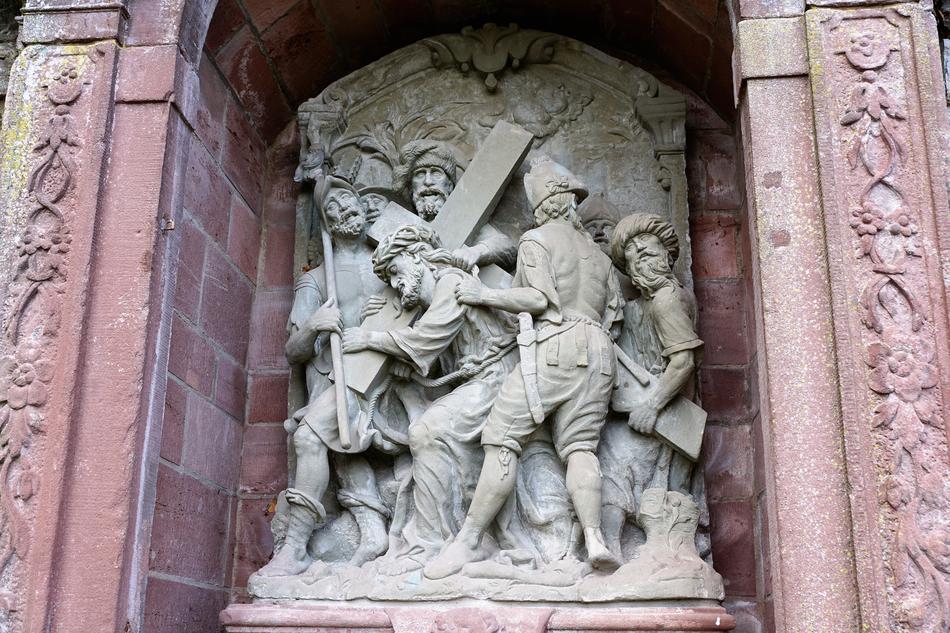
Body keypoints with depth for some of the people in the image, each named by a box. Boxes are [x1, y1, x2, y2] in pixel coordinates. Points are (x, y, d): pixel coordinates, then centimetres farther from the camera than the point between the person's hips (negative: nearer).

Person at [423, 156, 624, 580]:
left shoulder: (537, 239, 6)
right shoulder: (596, 251, 25)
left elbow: (539, 298, -8)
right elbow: (613, 309, 21)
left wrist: (485, 295, -1)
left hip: (554, 346, -7)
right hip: (598, 353, 7)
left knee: (502, 438, -7)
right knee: (580, 446, 3)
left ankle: (469, 541, -8)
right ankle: (594, 538, -15)